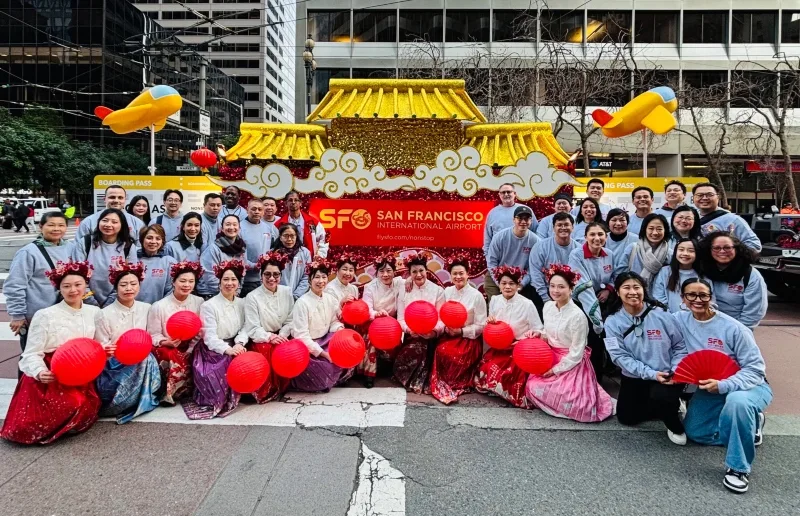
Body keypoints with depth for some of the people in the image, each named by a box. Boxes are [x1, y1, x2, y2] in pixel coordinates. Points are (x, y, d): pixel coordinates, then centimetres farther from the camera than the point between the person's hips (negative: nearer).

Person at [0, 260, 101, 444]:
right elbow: (32, 353, -7)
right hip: (50, 379, -4)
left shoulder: (94, 312, 7)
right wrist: (39, 372, -26)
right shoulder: (45, 315, -6)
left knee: (84, 409, -19)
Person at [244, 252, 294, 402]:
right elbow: (253, 329, -12)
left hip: (281, 337, 4)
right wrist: (270, 337, -26)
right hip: (261, 340, -3)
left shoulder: (287, 292, 2)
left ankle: (281, 389, -1)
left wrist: (281, 335, -16)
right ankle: (265, 392, -9)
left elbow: (290, 320, 1)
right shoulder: (252, 297, -10)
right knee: (268, 352, -34)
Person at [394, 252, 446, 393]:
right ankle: (415, 382, -1)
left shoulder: (438, 290, 2)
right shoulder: (404, 291, 6)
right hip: (411, 336, 1)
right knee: (412, 350, -26)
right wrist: (408, 329, -20)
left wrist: (434, 330, -24)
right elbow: (400, 318, 1)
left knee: (415, 350, -27)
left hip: (431, 337, -1)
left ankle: (419, 382, -3)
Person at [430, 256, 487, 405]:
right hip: (449, 335, 4)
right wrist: (445, 327, -12)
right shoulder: (447, 292, 5)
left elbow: (481, 325, -7)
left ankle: (457, 384, -4)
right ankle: (443, 384, -5)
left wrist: (462, 331, -18)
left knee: (456, 355, -30)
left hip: (469, 338, -4)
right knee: (441, 350, -26)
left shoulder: (476, 295, -9)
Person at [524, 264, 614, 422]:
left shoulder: (577, 316, -23)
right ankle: (573, 396, 17)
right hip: (551, 358, 7)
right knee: (532, 387, -4)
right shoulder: (548, 306, -3)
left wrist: (556, 370, -13)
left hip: (571, 363, -7)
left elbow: (576, 353, -18)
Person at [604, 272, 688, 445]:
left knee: (660, 397, -32)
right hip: (635, 378, 3)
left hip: (666, 376, -3)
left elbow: (680, 347, -2)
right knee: (626, 417, 3)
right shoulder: (613, 322, -9)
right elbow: (620, 356, -14)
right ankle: (667, 406, 27)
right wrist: (651, 373, -23)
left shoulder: (661, 315, -11)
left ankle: (674, 424, 3)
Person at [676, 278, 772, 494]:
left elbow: (755, 368, -19)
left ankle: (739, 467, -21)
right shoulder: (679, 320, -10)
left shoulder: (733, 328, -22)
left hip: (749, 385, -5)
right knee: (694, 431, 0)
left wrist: (723, 385, -33)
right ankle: (749, 424, 21)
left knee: (737, 401, -39)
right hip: (708, 389, 6)